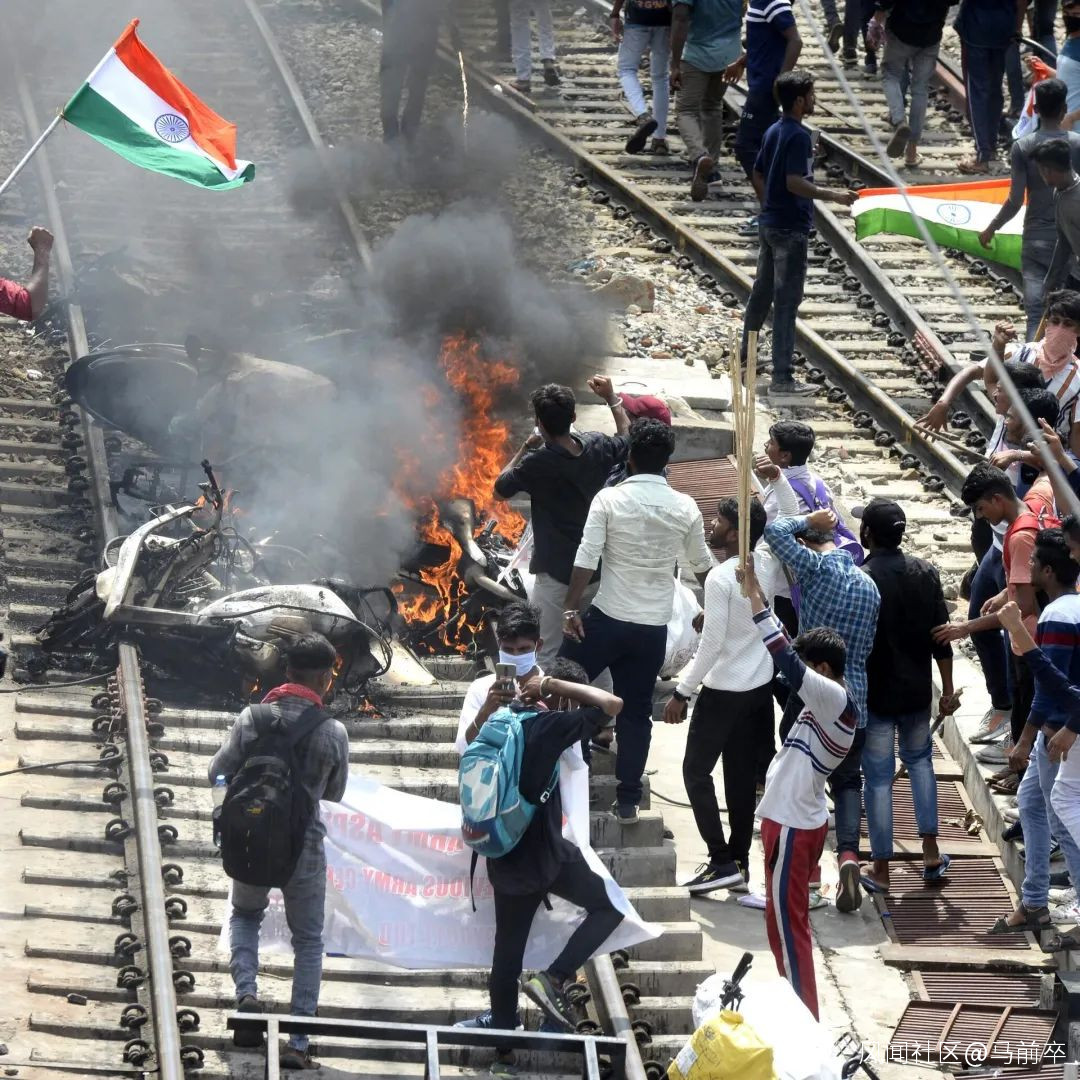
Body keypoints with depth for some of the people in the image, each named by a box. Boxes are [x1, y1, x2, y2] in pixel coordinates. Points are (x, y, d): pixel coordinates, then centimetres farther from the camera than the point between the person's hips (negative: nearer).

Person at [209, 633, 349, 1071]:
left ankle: (246, 992, 4)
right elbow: (335, 792, 3)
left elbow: (217, 774, -1)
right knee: (308, 941, 14)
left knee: (245, 915, 29)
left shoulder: (252, 718, -9)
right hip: (304, 850, -2)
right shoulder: (333, 732, -12)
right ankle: (298, 1042, 9)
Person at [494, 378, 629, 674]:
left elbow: (501, 489, -3)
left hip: (556, 574, -5)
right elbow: (628, 439, 18)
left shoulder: (537, 463, -20)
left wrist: (525, 448, 3)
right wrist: (612, 398, 24)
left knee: (546, 659, 1)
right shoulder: (597, 447, -6)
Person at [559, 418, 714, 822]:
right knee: (636, 711, 10)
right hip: (654, 626, 3)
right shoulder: (685, 508, 1)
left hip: (607, 618, -3)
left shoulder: (610, 499, -9)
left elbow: (585, 560, -13)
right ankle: (627, 801, 12)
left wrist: (571, 609, -6)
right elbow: (703, 566, 12)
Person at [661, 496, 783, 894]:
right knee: (742, 774, 15)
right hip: (761, 686, 8)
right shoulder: (768, 565, -3)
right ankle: (740, 860, 19)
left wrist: (681, 693, -17)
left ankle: (722, 861, -4)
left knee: (696, 771, 3)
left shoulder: (720, 578, -22)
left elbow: (711, 644, -23)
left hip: (724, 690, -8)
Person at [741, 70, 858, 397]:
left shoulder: (773, 132, 10)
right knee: (786, 299, -6)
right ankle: (782, 376, -4)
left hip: (768, 223, 9)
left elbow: (757, 176, 17)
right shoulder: (799, 136, -18)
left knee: (761, 293, 18)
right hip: (790, 228, -9)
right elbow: (794, 183, -26)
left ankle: (744, 359, 26)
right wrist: (832, 196, -21)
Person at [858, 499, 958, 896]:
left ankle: (881, 870, 10)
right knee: (919, 760, 24)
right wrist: (948, 690, 10)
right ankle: (931, 854, 22)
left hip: (875, 695, -5)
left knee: (878, 779, 3)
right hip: (917, 692, 5)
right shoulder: (925, 573, -3)